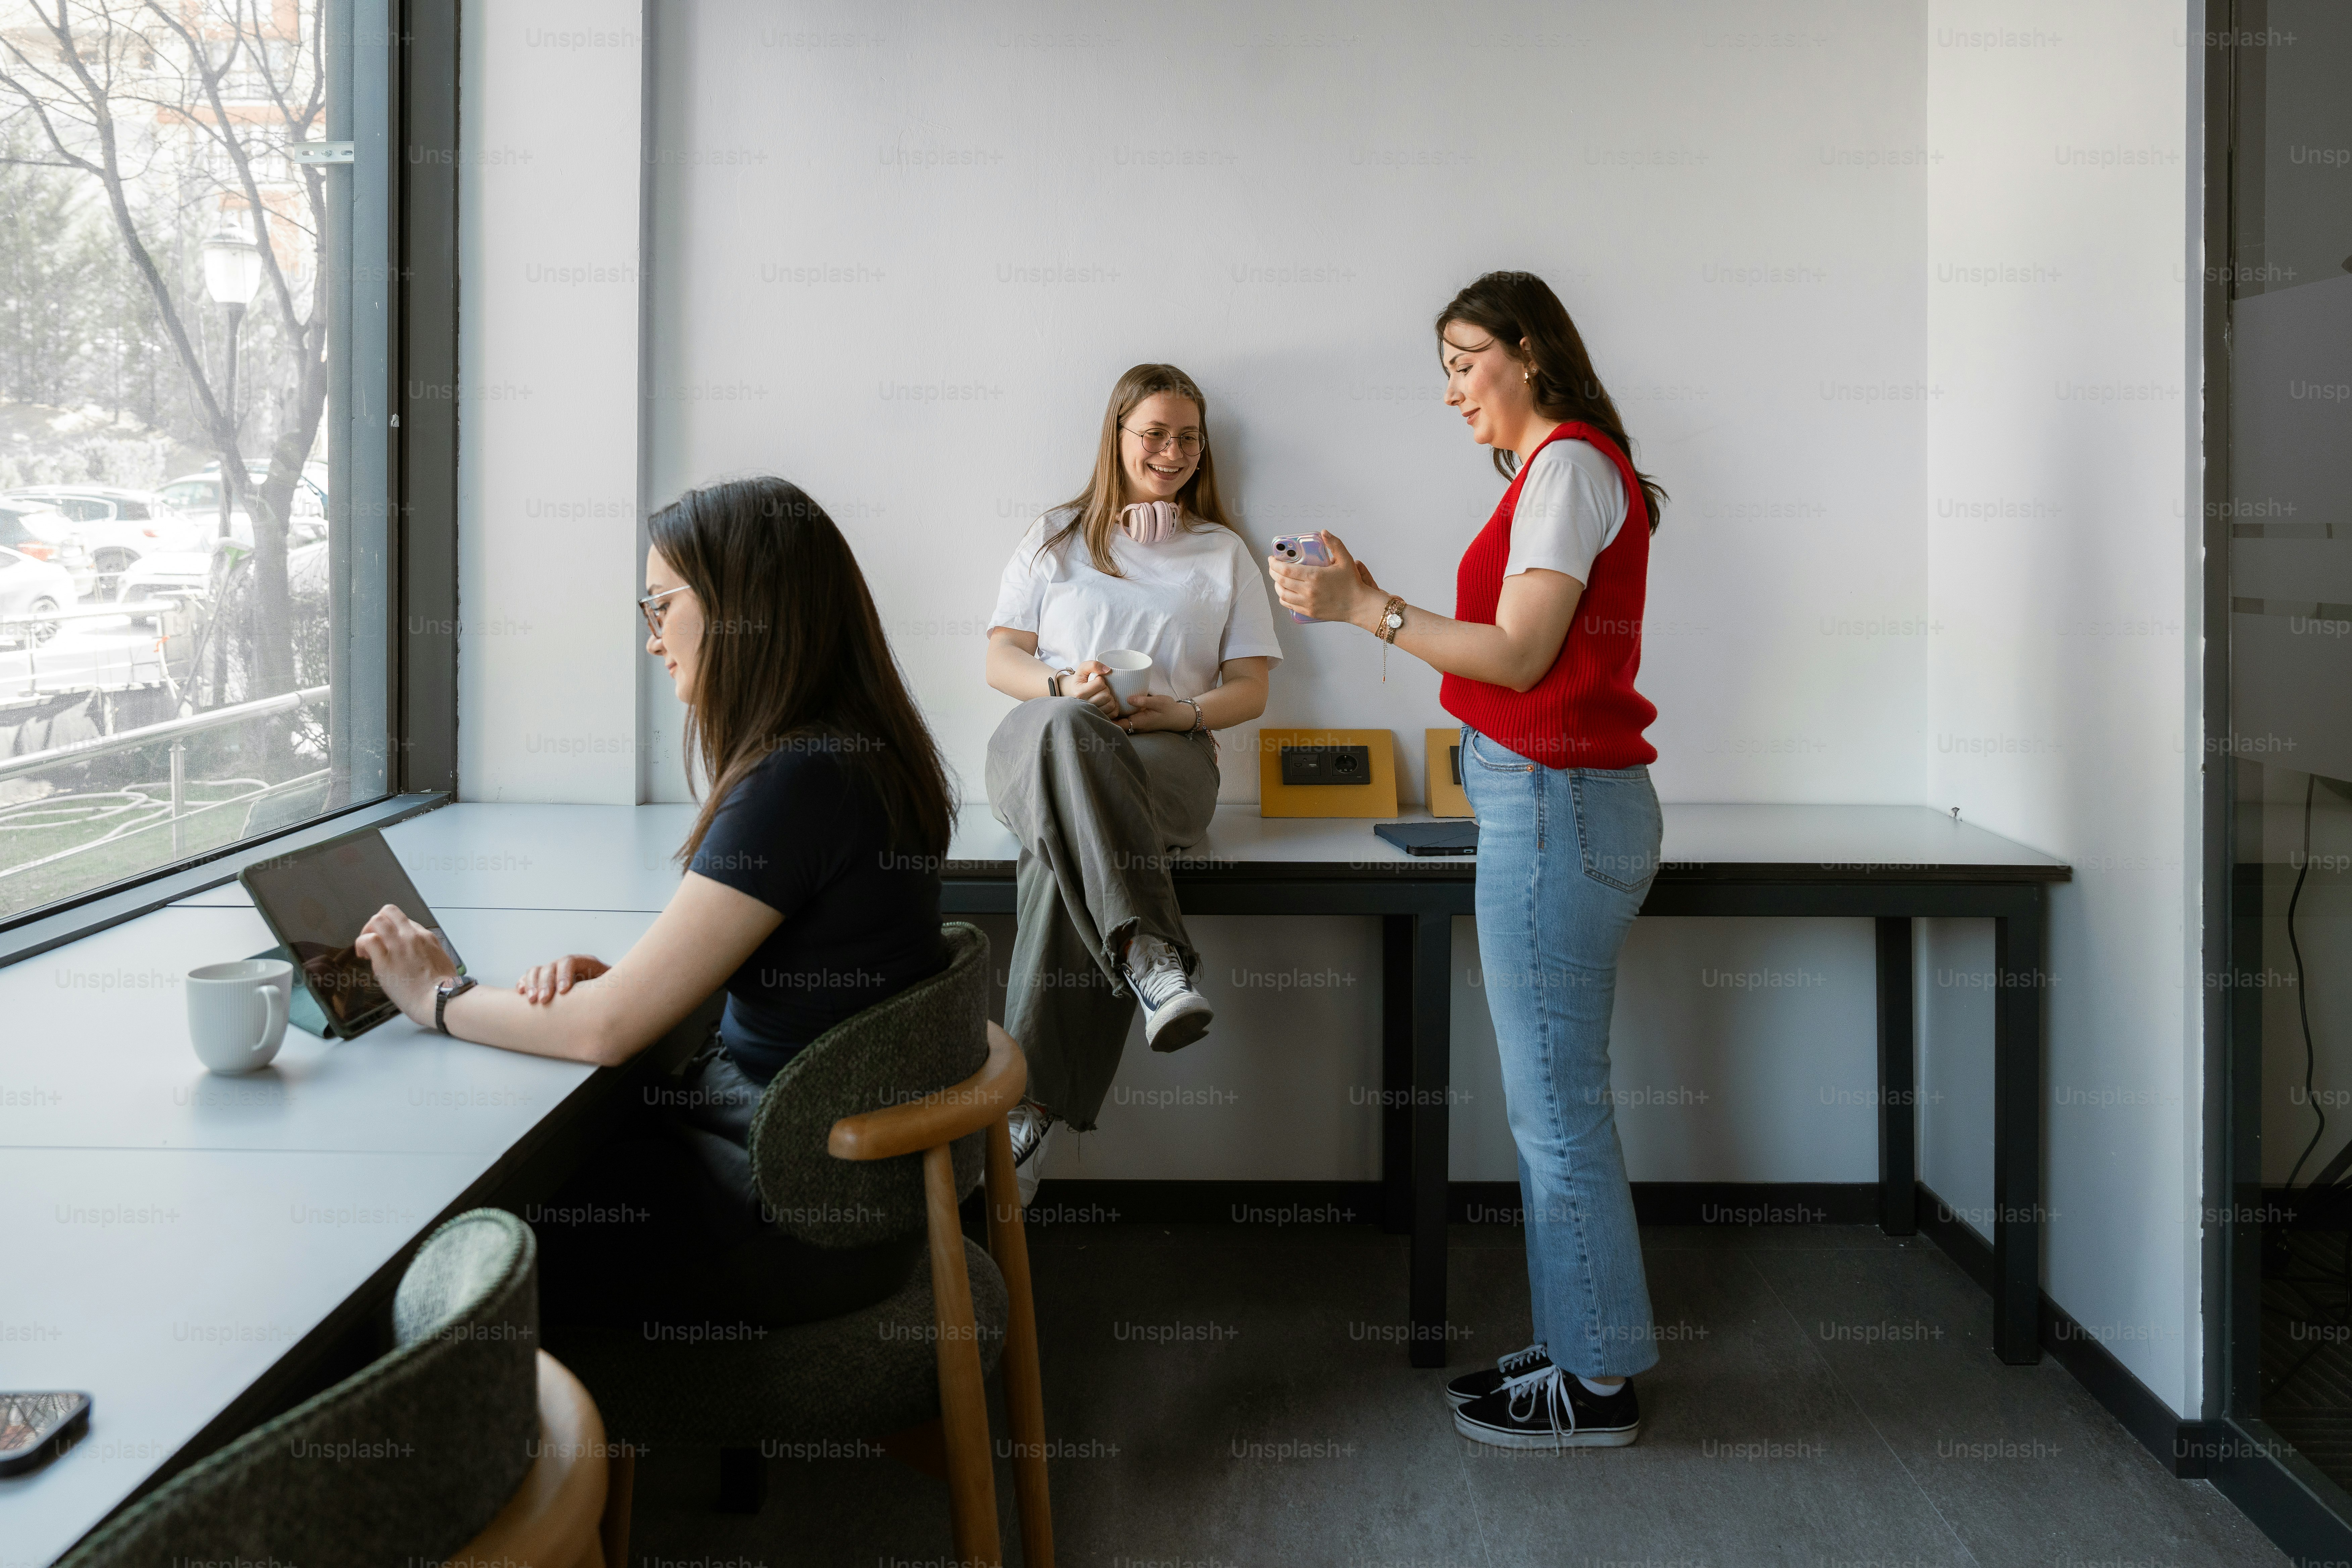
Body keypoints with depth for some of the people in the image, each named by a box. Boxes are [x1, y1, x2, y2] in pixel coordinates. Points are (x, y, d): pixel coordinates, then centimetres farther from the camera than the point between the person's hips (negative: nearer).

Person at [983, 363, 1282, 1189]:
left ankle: (1032, 1101, -41)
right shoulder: (1057, 535, 23)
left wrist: (1183, 711, -7)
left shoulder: (1223, 553, 23)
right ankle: (1152, 958, -55)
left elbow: (1251, 688, 16)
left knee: (1064, 846, -37)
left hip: (1167, 759, 0)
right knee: (1067, 729, -41)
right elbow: (1001, 659, 15)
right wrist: (1066, 687, -8)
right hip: (1040, 744, 0)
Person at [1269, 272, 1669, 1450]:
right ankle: (1577, 1348, 24)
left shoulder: (1571, 466, -9)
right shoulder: (1560, 471, 20)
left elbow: (1519, 657, -15)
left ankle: (1595, 1382, 9)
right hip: (1552, 804, 10)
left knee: (1557, 1108, -2)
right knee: (1553, 1102, 14)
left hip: (1554, 806, -10)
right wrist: (1371, 602, 11)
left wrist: (1365, 610, -12)